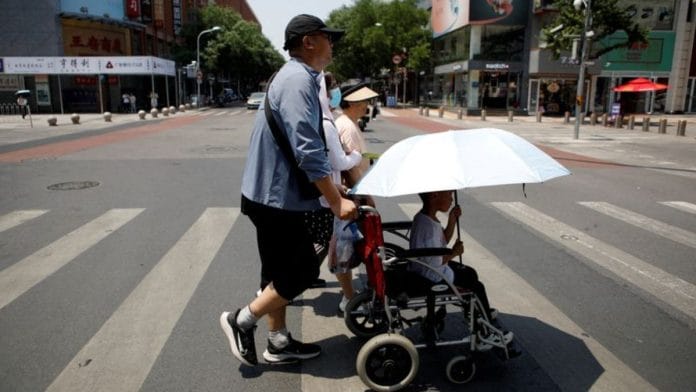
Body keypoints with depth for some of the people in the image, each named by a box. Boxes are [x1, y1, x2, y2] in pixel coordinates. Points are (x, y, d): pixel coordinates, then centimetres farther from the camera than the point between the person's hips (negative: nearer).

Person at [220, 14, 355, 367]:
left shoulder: (297, 78, 15)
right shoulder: (298, 80, -19)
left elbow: (309, 144, 21)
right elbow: (308, 152, -26)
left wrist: (334, 188, 26)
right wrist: (336, 202, -21)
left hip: (272, 193, 10)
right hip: (275, 195, -10)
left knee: (281, 270, 16)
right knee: (303, 270, 0)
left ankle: (278, 343, 28)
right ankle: (241, 320, 13)